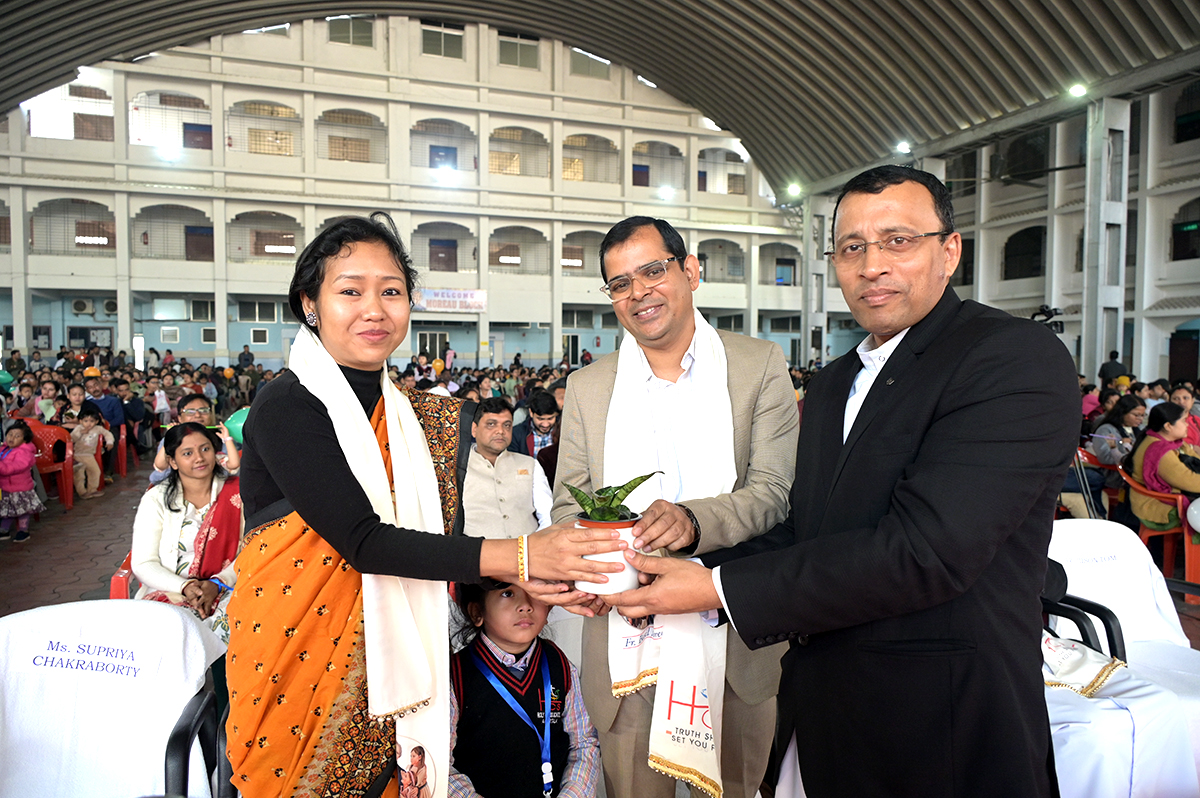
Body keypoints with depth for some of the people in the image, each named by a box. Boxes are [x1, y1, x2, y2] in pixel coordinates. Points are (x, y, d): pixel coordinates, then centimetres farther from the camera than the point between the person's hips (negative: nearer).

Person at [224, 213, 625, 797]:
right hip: (299, 661, -4)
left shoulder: (432, 420, 4)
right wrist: (516, 557, -29)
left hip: (396, 664, 5)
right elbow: (363, 540, -23)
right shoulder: (285, 407, -14)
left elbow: (441, 538, 1)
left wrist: (539, 576, -16)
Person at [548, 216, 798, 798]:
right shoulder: (587, 386, 5)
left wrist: (694, 520, -29)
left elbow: (774, 489, -9)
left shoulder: (760, 367, -1)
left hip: (736, 639, 0)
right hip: (626, 646, 1)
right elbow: (568, 506, 4)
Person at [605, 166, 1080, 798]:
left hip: (940, 739, -7)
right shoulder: (832, 384, 10)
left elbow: (926, 549, -26)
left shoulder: (1018, 360, -16)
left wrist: (719, 589, -22)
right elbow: (803, 532, 8)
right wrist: (690, 572, -8)